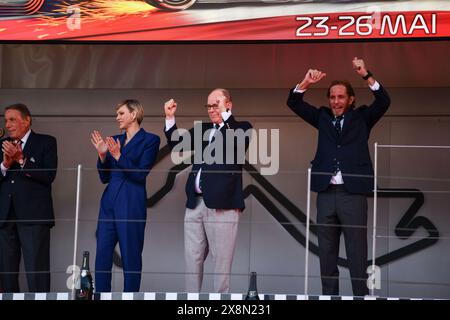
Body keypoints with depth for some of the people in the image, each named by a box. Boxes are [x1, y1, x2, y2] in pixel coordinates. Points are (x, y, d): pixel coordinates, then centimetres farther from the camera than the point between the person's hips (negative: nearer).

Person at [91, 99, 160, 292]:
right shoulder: (114, 140, 16)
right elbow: (104, 177, 14)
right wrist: (102, 155, -1)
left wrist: (118, 156, -18)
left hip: (131, 205, -6)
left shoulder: (150, 140, -2)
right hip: (109, 203, 6)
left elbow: (140, 174, -11)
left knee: (131, 257, -1)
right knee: (102, 255, 3)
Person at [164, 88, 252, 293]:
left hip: (222, 205, -6)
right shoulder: (203, 129, 19)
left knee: (221, 262, -3)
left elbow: (235, 143, -18)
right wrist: (170, 118, 7)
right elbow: (178, 145, 17)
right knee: (192, 259, 9)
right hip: (195, 203, 6)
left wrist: (225, 115, -16)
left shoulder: (241, 128, 2)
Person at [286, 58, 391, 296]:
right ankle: (328, 295, 13)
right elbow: (294, 103, 12)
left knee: (357, 254, -3)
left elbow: (383, 102, -5)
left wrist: (366, 76, -15)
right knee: (326, 254, 7)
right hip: (326, 194, 3)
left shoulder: (361, 118, 9)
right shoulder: (322, 118, 15)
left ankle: (361, 296, -1)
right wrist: (306, 83, -6)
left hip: (353, 194, -3)